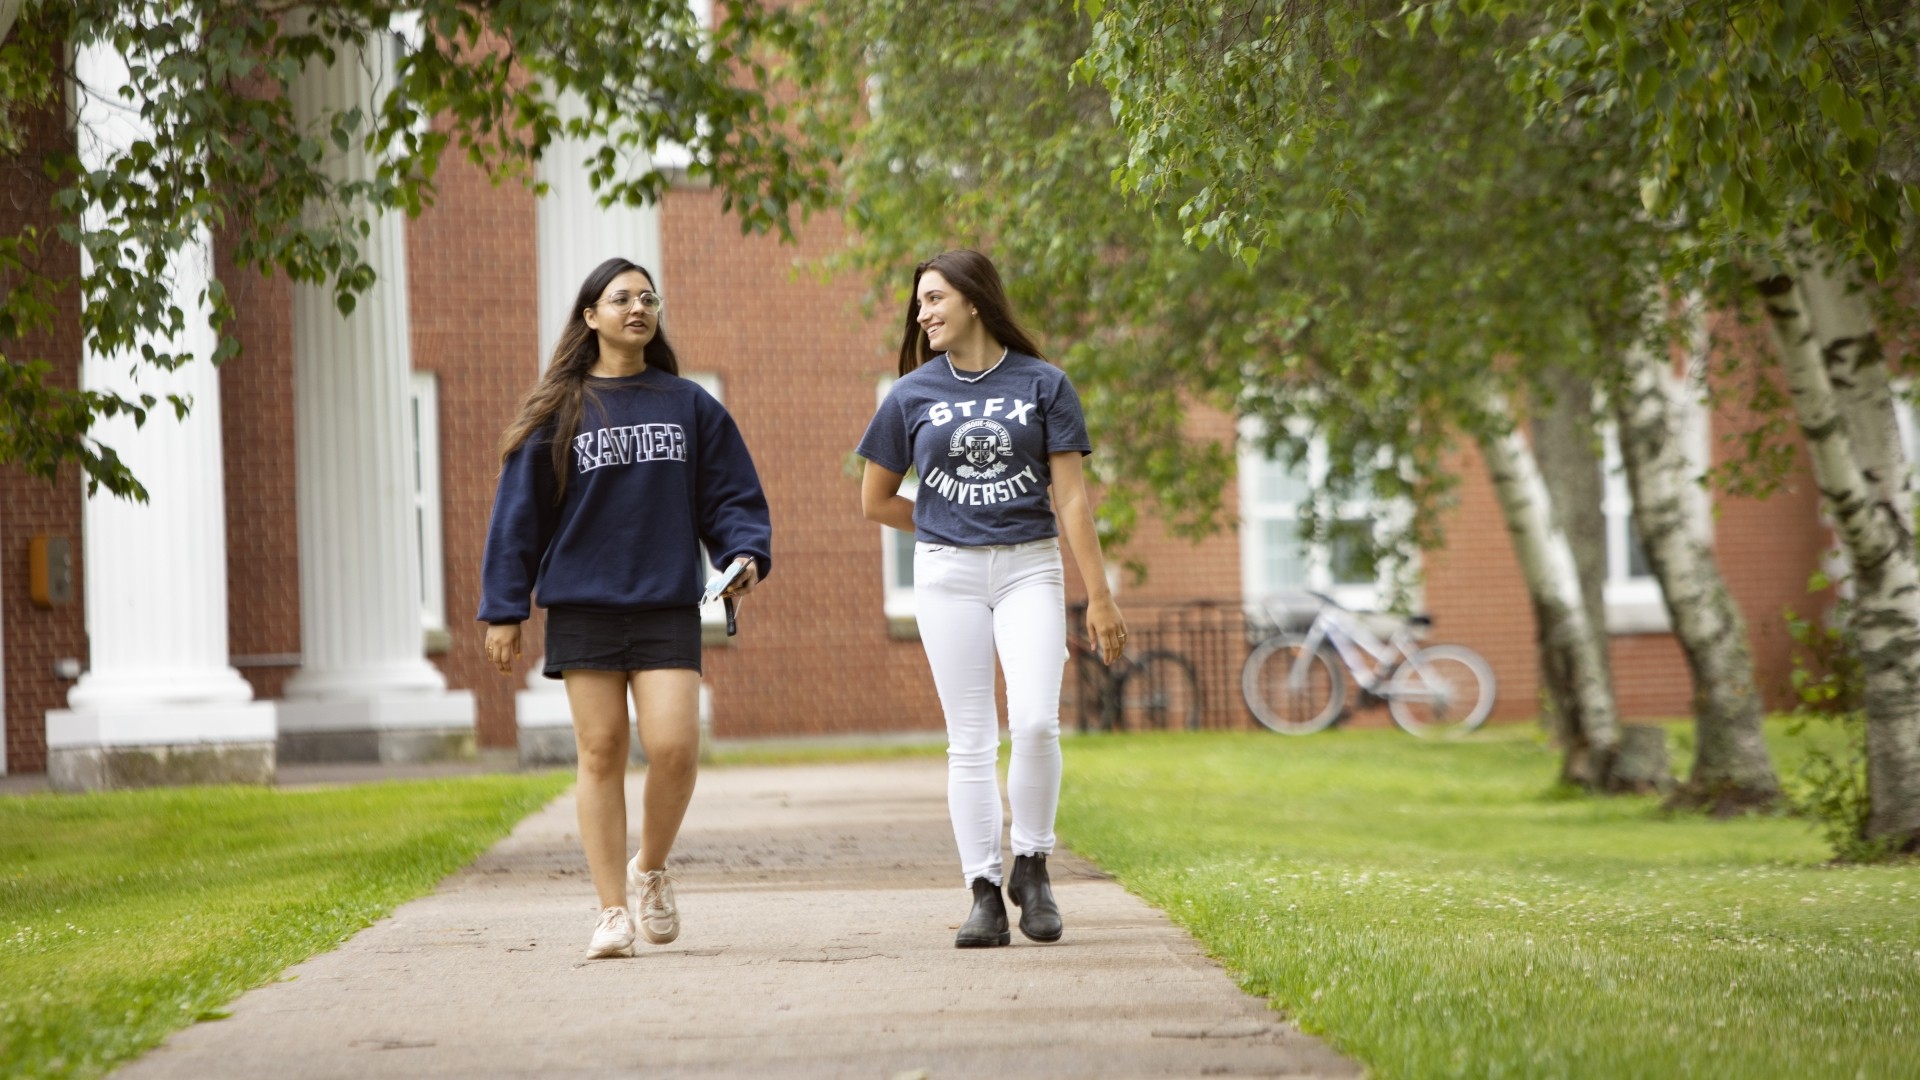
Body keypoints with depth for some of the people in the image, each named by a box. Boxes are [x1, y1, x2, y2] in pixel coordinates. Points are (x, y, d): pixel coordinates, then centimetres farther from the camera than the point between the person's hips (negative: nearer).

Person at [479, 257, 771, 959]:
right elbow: (518, 514, 6)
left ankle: (651, 868, 16)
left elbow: (731, 496, 12)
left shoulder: (690, 406, 9)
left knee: (674, 745, -11)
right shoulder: (557, 412, 5)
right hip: (583, 609, -1)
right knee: (601, 753, -1)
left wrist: (746, 553, -8)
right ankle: (612, 909, 5)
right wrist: (504, 611, 2)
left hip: (668, 609, 1)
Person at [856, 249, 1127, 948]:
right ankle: (984, 891, 2)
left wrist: (1099, 596, -4)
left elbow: (1071, 496, -1)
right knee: (971, 739, -1)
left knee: (1035, 721, -16)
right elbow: (876, 502, 15)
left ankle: (1032, 865, 3)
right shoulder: (913, 394, 6)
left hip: (1029, 568, -1)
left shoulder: (1042, 384, 2)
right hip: (947, 575, 1)